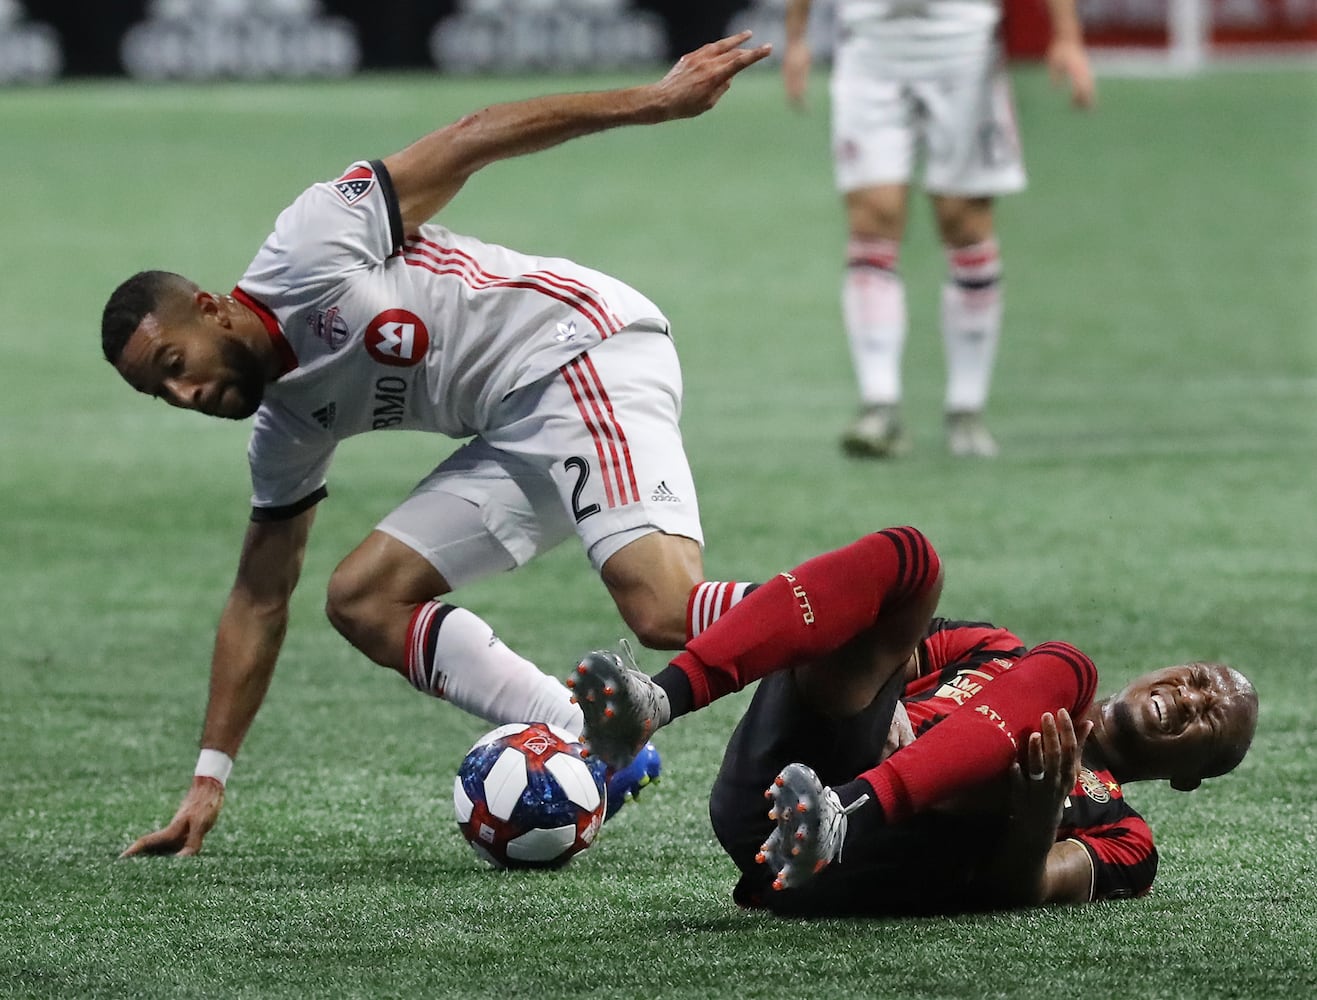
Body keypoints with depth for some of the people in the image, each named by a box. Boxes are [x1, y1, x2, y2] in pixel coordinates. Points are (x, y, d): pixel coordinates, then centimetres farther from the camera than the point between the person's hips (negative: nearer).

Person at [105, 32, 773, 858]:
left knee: (666, 613, -28)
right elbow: (258, 602, 22)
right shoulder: (287, 425, 15)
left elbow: (470, 141, -7)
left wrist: (653, 102, -11)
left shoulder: (308, 250, -8)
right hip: (520, 435, 9)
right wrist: (210, 779, 20)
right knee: (363, 601, 1)